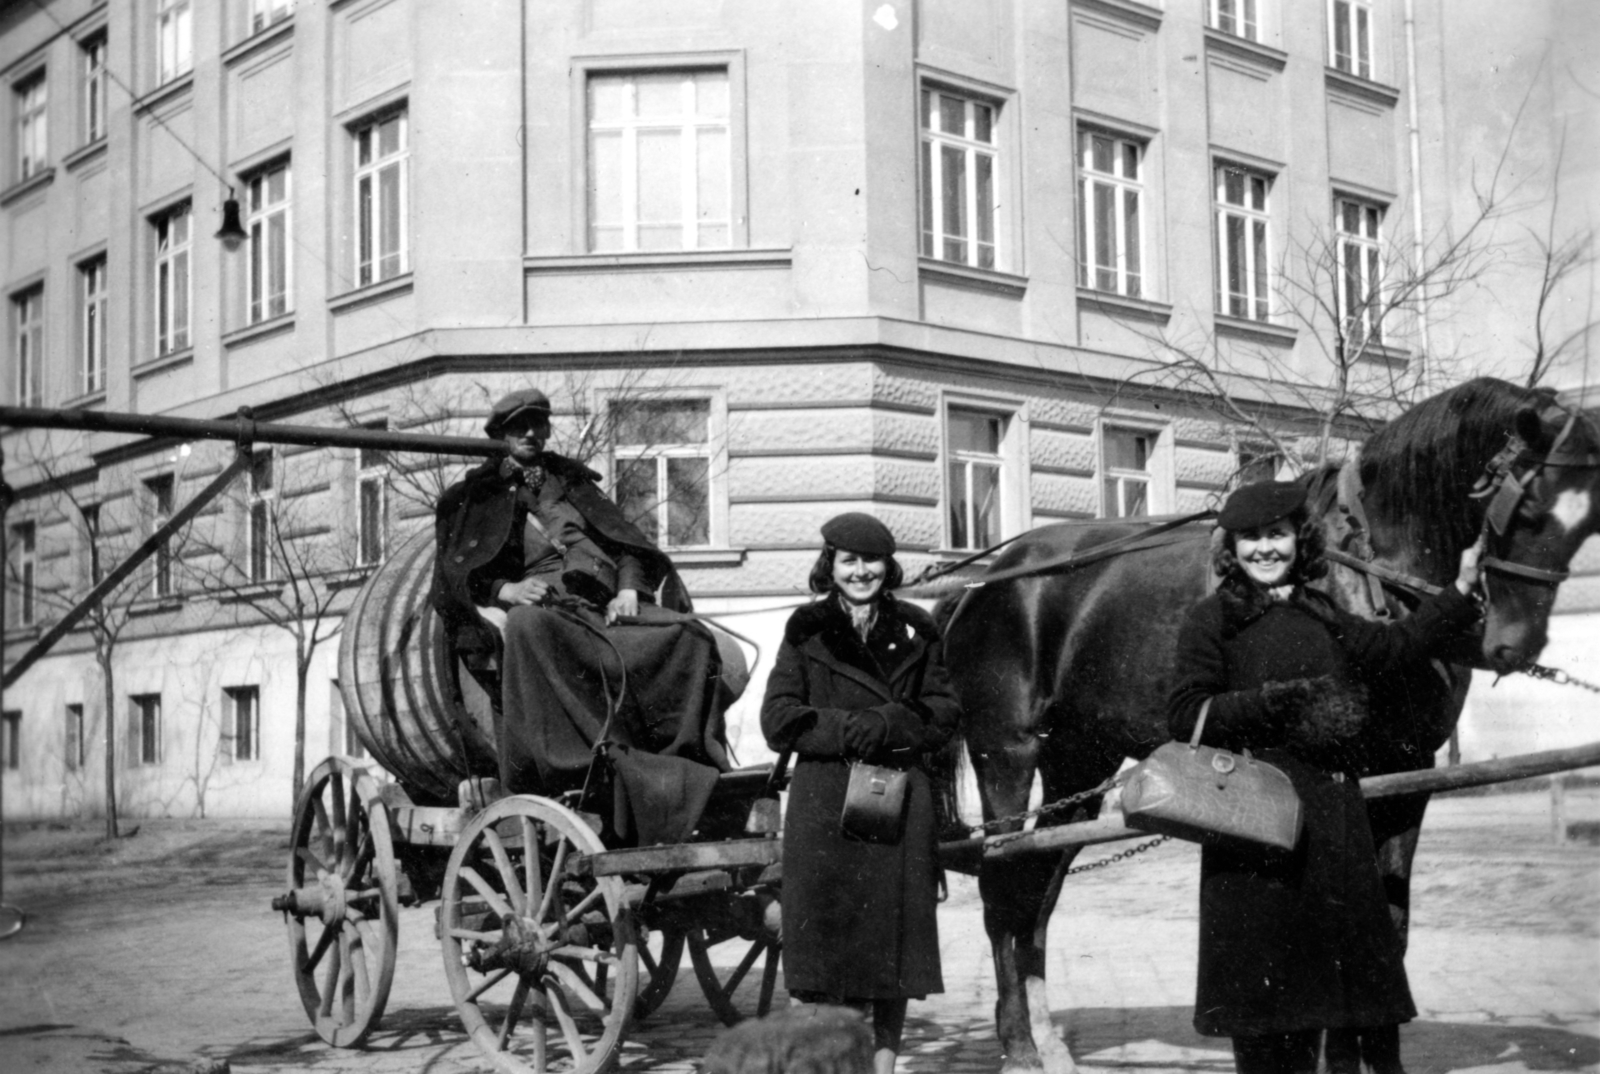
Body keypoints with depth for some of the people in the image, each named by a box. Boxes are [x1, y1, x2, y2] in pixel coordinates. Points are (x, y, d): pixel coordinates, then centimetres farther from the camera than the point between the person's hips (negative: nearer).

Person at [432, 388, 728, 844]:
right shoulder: (474, 497, 22)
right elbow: (451, 576, 9)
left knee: (687, 637, -25)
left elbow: (626, 541, 20)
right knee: (529, 628, -42)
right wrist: (507, 590, -12)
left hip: (602, 605, 3)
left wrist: (628, 589, -2)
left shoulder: (573, 482, 32)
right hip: (536, 605, -3)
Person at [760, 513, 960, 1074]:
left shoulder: (915, 631, 10)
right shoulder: (807, 631, 5)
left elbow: (943, 713, 7)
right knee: (829, 930, -3)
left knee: (896, 930, 3)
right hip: (824, 801, -1)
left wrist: (890, 725, -11)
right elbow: (778, 720, 0)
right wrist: (846, 729, -14)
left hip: (901, 796, 2)